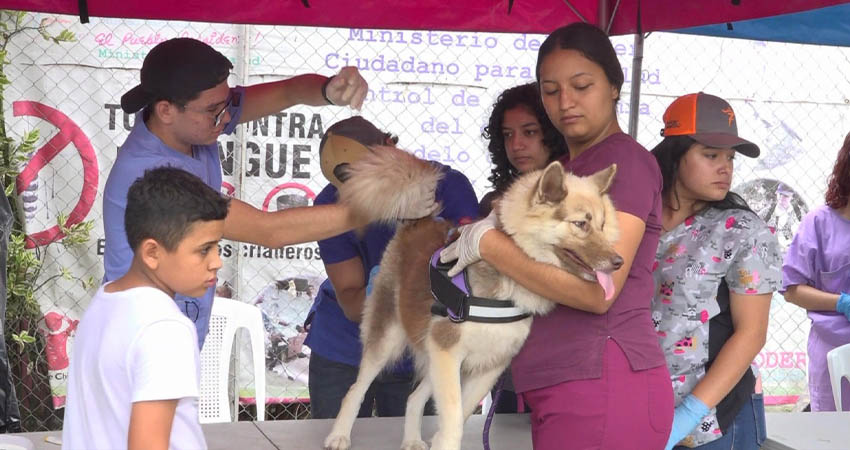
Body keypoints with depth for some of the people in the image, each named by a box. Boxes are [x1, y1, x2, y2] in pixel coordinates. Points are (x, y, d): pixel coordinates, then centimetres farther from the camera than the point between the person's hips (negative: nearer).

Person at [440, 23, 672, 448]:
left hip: (604, 387, -9)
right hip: (566, 388, 9)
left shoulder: (625, 160, -8)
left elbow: (598, 289, -20)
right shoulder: (567, 167, 21)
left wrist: (486, 242, -13)